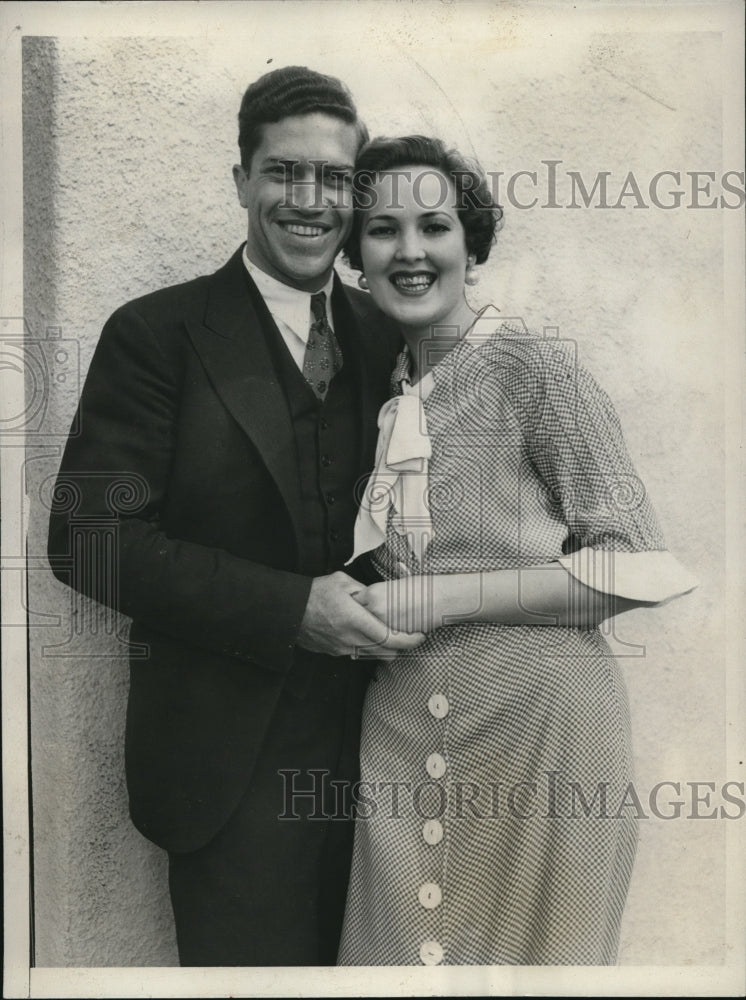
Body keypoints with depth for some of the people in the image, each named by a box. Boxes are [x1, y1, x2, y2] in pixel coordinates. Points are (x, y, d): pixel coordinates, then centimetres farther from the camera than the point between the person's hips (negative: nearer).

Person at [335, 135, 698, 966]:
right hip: (402, 728, 5)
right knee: (400, 946, 15)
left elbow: (636, 563, -12)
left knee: (533, 952, 11)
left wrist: (442, 597, -15)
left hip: (537, 719, -5)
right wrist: (355, 606, 1)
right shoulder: (384, 391, 9)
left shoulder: (537, 370, -9)